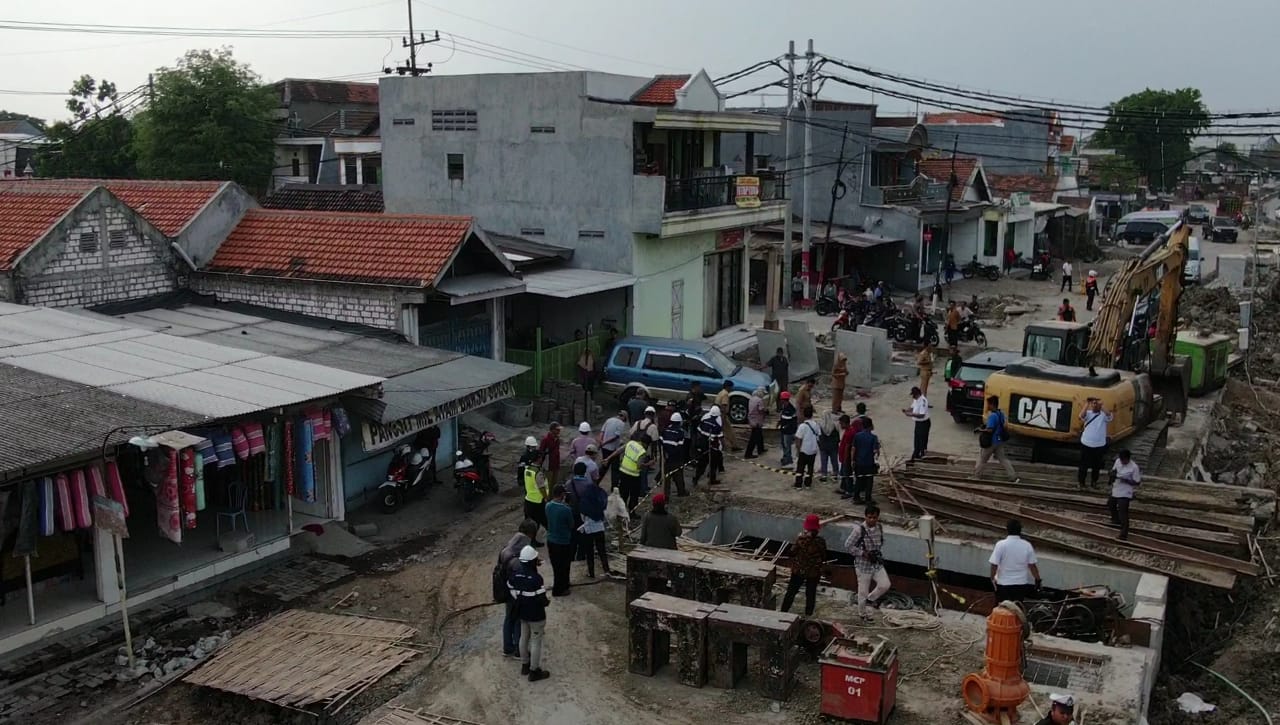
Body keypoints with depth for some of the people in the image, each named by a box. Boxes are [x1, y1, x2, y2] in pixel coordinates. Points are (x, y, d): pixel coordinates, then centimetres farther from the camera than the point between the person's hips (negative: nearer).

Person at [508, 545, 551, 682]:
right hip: (536, 615, -7)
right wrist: (547, 602, -3)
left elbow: (511, 589, 2)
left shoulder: (516, 573, -8)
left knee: (524, 638, 23)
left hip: (522, 612, 7)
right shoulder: (536, 578, -30)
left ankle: (525, 665, 39)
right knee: (536, 642, 8)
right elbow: (541, 599, -24)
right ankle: (534, 671, 19)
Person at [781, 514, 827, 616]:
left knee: (791, 591, 15)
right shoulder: (820, 541, -17)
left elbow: (792, 552, -11)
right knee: (810, 593, 15)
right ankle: (808, 614, 21)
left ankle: (784, 611, 21)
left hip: (798, 570, 1)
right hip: (814, 572, -1)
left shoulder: (800, 538, -18)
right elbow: (824, 558, -7)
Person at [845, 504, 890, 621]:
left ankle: (871, 598, 23)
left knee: (885, 584, -7)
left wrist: (877, 551, 0)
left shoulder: (879, 527, -2)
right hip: (863, 565, -5)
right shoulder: (859, 530, -20)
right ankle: (862, 613, 32)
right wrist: (863, 553, -21)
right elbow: (848, 546, -18)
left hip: (877, 563, 5)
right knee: (863, 591, 7)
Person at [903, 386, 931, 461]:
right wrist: (906, 410, -2)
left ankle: (923, 456, 12)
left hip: (924, 423, -10)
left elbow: (922, 415, -29)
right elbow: (913, 408, 17)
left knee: (923, 441, 1)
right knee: (916, 440, 20)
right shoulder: (915, 399, 2)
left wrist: (911, 414, -32)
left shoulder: (923, 401, -27)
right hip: (918, 423, 10)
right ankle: (916, 455, 33)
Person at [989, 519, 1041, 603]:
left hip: (1003, 584, -3)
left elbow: (994, 565, -13)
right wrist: (1037, 580, 12)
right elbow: (1032, 565, -1)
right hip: (1021, 584, 3)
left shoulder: (1001, 544, -14)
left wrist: (992, 578, 3)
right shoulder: (1027, 545, -6)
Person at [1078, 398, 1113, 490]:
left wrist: (1101, 405, -30)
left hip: (1099, 445, 1)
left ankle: (1094, 482, 31)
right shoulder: (1088, 413, -3)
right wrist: (1086, 404, -27)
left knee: (1097, 466, 14)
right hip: (1086, 444, -1)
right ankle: (1081, 483, 15)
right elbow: (1081, 416, -24)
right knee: (1084, 465, 5)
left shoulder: (1103, 414, -4)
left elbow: (1109, 415, -26)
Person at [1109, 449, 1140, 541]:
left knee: (1123, 513, -9)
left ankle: (1124, 534, -3)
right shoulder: (1118, 461, -4)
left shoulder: (1134, 467, -21)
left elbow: (1137, 482, -15)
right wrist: (1113, 474, -13)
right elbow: (1113, 471, 11)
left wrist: (1126, 480, -29)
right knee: (1110, 505, 28)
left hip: (1125, 493, -8)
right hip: (1115, 491, 8)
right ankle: (1116, 520, 53)